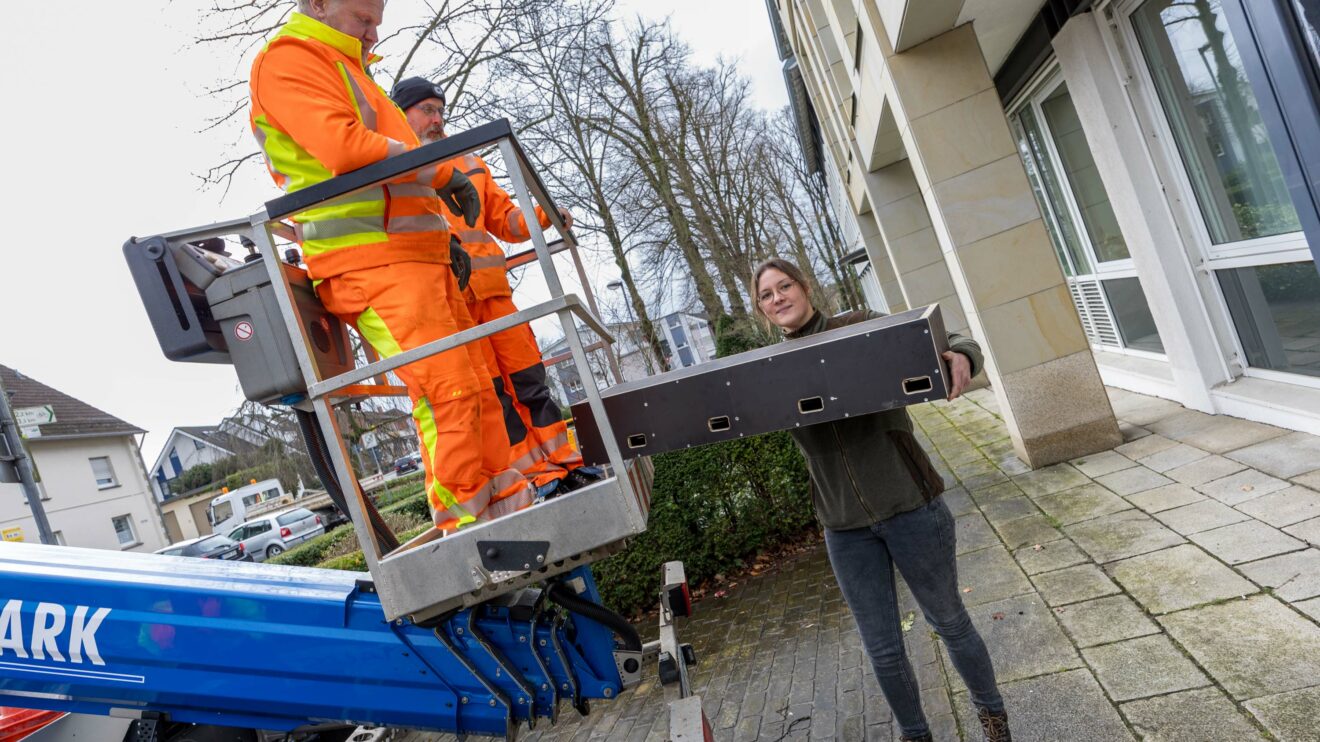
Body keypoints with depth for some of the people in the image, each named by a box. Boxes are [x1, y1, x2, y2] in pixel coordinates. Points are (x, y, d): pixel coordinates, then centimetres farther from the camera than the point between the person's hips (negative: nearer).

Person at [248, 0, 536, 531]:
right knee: (445, 388, -17)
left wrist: (443, 238, 18)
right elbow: (345, 147, -17)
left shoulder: (348, 72, 31)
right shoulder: (289, 58, 0)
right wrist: (442, 172, -9)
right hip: (371, 261, -10)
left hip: (417, 256, 10)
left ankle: (507, 505, 12)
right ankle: (465, 527, -11)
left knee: (477, 384, 6)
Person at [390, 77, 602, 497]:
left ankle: (565, 462, 16)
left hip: (492, 289, 5)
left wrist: (542, 216, 4)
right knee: (491, 392, -3)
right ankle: (540, 477, 2)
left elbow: (504, 217, 23)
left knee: (528, 377, 7)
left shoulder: (470, 164, 23)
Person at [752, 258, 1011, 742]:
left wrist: (960, 358, -29)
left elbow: (950, 343, -6)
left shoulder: (859, 327, -4)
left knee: (947, 620, 16)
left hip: (910, 505, -2)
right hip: (844, 526, 3)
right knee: (882, 650, 12)